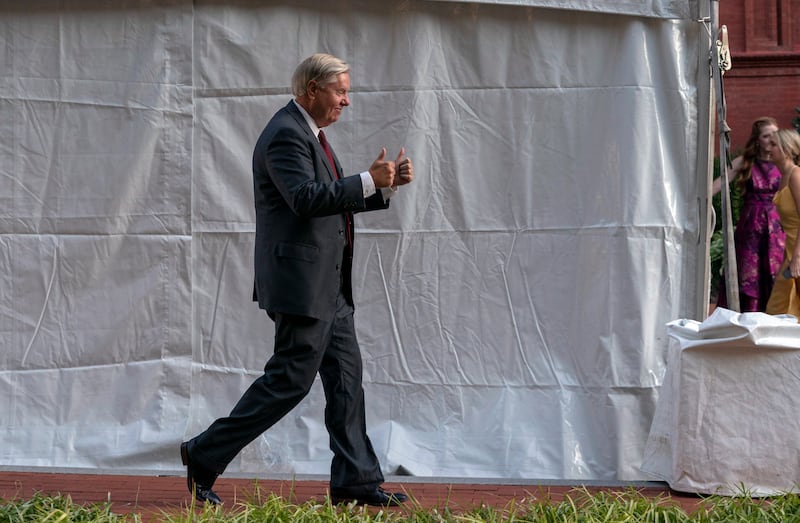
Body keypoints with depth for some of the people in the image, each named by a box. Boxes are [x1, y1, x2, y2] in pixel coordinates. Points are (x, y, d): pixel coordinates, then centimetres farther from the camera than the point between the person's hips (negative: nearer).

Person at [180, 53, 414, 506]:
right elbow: (306, 198, -27)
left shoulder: (309, 133, 18)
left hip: (328, 286, 11)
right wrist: (369, 181, -24)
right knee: (290, 379, -6)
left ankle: (355, 480, 13)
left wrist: (387, 185, 10)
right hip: (301, 283, -10)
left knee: (346, 377, 9)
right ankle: (205, 455, 5)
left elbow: (337, 199, 23)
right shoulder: (286, 134, -15)